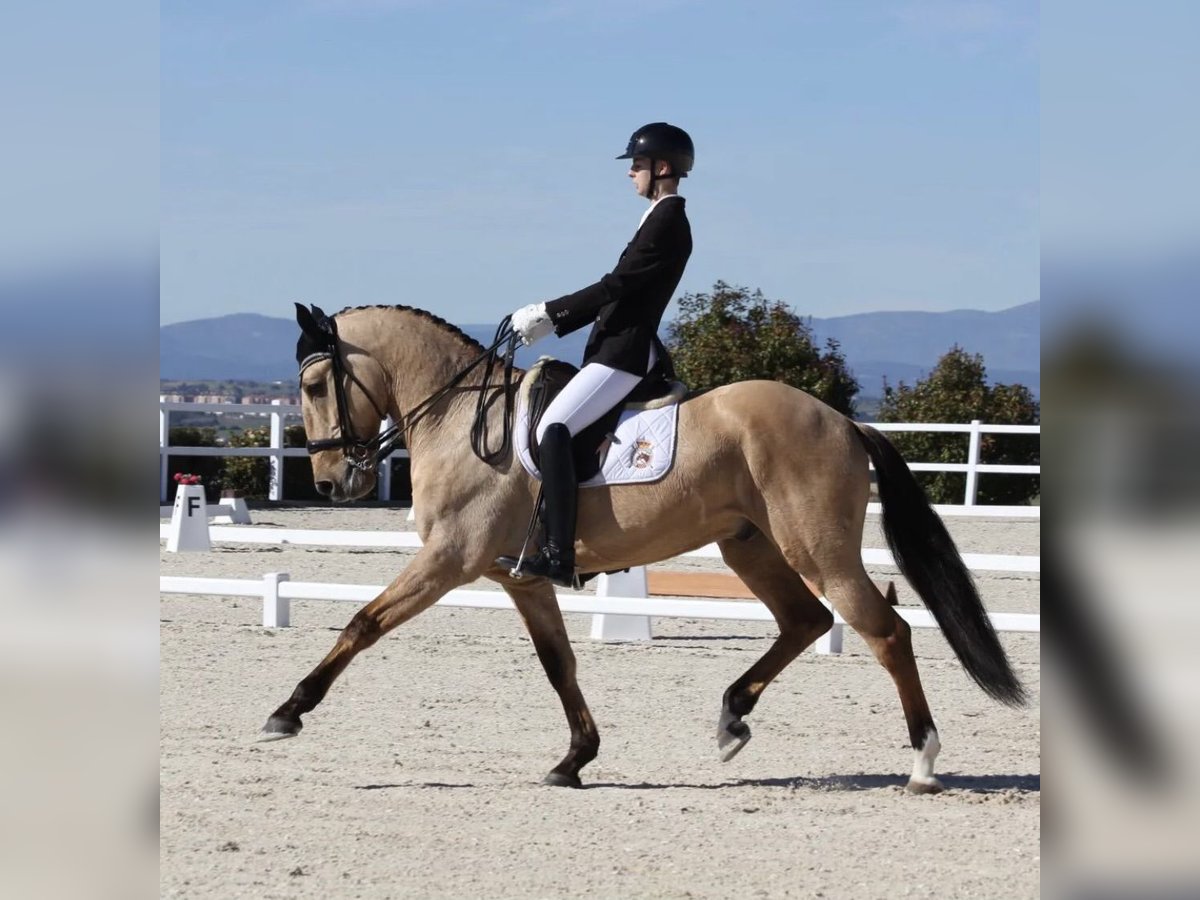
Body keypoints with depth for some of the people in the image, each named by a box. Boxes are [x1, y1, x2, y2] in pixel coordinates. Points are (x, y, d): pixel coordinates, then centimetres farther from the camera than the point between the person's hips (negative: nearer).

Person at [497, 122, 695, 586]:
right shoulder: (663, 218, 19)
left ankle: (558, 555, -30)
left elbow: (616, 286, -18)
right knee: (560, 426, 15)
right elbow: (619, 290, 20)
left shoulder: (667, 221, -12)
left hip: (625, 352, -11)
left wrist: (549, 313, -12)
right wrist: (552, 320, 14)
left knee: (553, 427, -22)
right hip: (624, 345, 11)